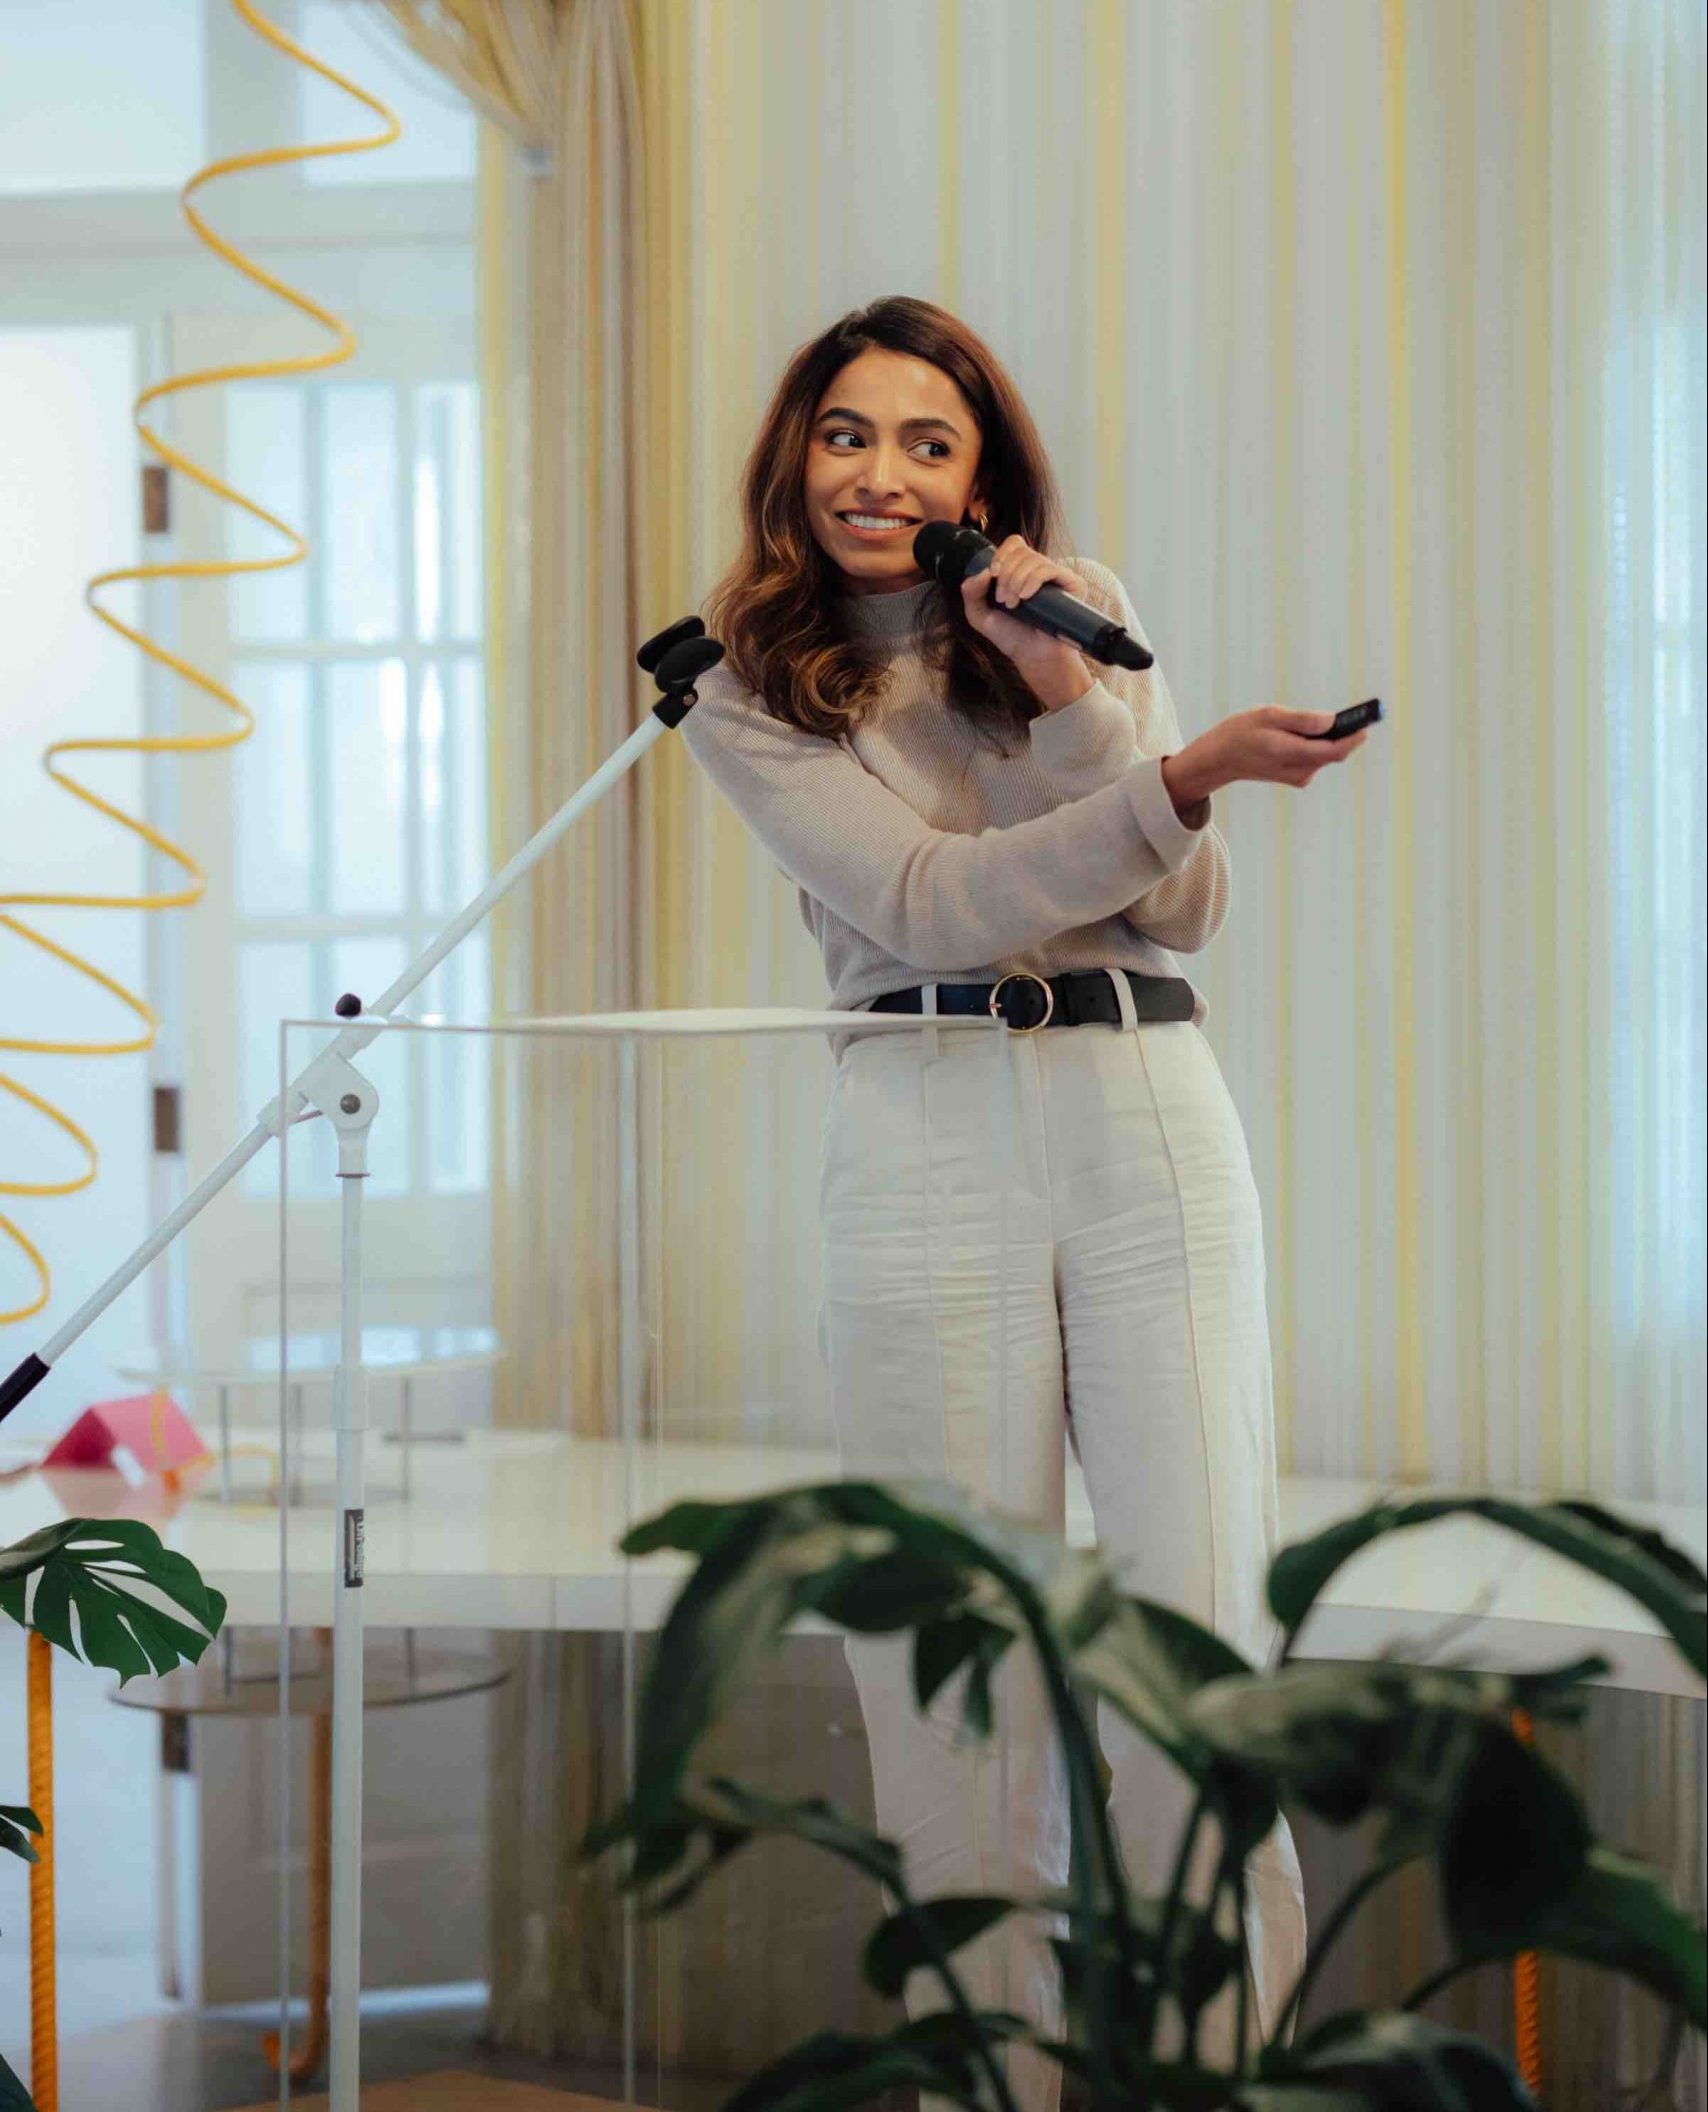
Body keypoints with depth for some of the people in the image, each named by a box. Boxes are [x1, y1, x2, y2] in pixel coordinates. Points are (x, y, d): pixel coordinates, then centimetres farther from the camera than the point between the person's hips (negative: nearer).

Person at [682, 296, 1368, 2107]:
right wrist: (1188, 771, -21)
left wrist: (1067, 695, -8)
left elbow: (1179, 913, 5)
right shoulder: (748, 695, 5)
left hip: (1151, 1123, 2)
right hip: (928, 1150, -1)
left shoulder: (1083, 611, 12)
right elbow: (930, 900, -10)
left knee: (1203, 1633, -3)